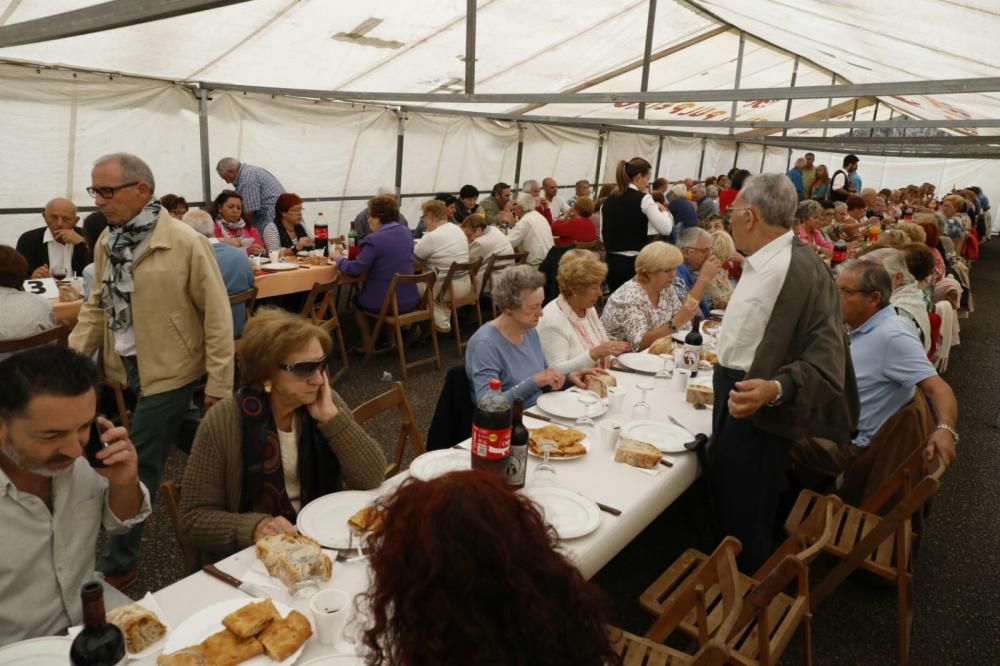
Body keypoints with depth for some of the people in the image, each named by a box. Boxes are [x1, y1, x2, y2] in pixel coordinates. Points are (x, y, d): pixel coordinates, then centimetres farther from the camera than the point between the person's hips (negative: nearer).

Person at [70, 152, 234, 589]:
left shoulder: (185, 243, -16)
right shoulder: (106, 242, 5)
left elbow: (216, 315, -14)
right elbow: (97, 306, 14)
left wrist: (218, 384, -13)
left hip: (168, 370, -6)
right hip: (124, 367, 6)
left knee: (137, 467, 1)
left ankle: (117, 565, 16)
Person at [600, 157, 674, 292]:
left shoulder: (608, 200, 9)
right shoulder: (643, 199, -9)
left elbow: (603, 235, 13)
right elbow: (666, 229, -13)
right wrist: (664, 211, 4)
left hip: (612, 262, 6)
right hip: (634, 263, -6)